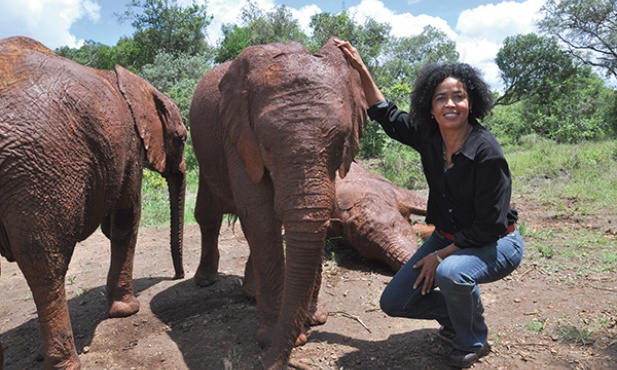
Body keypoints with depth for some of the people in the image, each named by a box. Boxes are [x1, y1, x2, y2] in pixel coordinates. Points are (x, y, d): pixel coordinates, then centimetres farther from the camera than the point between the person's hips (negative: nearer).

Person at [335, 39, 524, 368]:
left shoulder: (487, 153, -25)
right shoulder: (427, 136, -9)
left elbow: (489, 226, -22)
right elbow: (386, 114, 8)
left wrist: (440, 256, -19)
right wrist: (361, 69, 2)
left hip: (496, 244, -5)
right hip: (447, 238, 6)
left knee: (451, 272, -39)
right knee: (394, 302, 0)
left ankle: (472, 342, -5)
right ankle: (457, 314, 26)